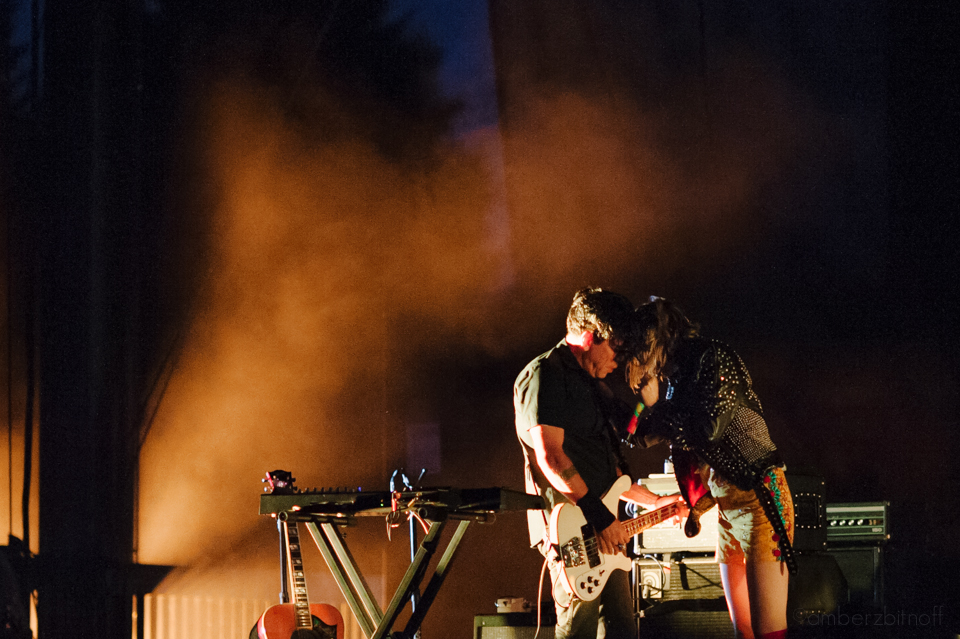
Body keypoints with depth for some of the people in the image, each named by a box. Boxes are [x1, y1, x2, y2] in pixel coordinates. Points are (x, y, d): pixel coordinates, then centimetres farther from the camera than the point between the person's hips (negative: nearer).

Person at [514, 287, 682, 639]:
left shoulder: (594, 386, 22)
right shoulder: (545, 375, -9)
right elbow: (551, 457, -20)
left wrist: (655, 502, 27)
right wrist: (600, 517, -21)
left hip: (605, 532, 10)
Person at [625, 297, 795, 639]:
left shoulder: (714, 359, -10)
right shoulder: (674, 376, 13)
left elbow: (706, 430, -18)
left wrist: (654, 404, -8)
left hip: (760, 498, -9)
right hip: (726, 507, 9)